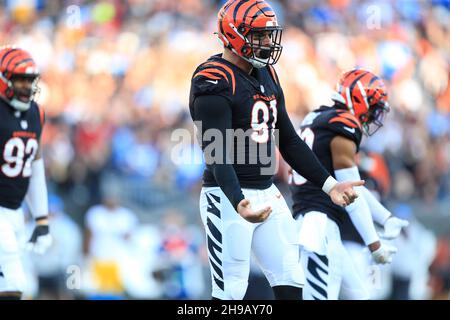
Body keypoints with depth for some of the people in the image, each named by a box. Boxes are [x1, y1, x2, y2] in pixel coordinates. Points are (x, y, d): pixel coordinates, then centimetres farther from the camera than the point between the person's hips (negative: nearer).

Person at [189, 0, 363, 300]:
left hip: (267, 194, 9)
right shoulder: (215, 83, -16)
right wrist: (238, 203, -40)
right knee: (230, 292, -6)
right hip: (229, 197, -9)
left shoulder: (266, 75, 12)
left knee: (291, 283, 8)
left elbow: (289, 141, 18)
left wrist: (329, 184, 12)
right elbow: (217, 154, -25)